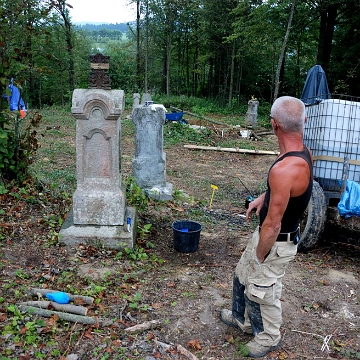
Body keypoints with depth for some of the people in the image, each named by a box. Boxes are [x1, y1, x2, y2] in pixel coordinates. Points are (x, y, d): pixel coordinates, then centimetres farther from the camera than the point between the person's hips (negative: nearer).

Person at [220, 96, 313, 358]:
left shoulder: (283, 170, -36)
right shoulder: (304, 154, -6)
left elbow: (272, 225, -29)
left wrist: (259, 256, -14)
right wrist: (263, 197, 7)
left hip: (276, 242, -9)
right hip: (274, 235, 9)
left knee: (262, 292, 16)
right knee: (243, 276, 28)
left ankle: (268, 338, 42)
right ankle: (243, 319, 52)